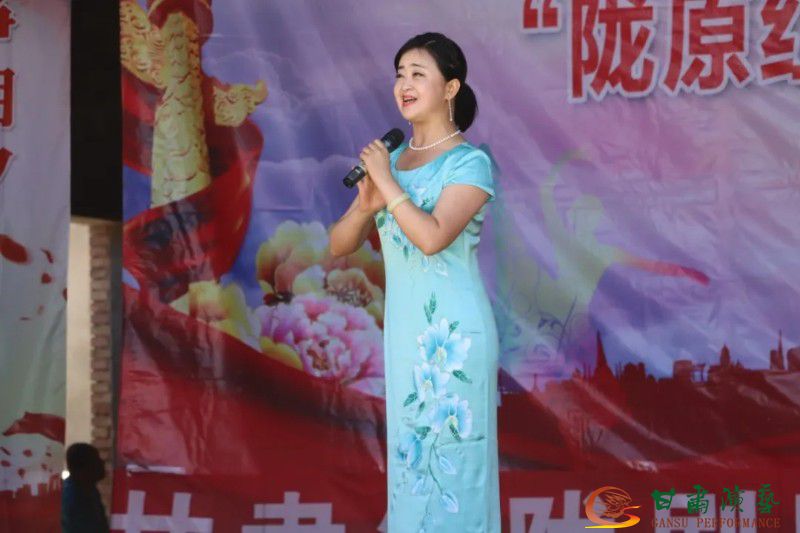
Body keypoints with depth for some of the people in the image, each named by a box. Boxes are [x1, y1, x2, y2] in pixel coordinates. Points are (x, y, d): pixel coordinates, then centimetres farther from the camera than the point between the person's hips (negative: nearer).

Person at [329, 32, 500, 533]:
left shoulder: (470, 163, -9)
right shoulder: (391, 159, 11)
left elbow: (432, 237, -24)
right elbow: (339, 245, 8)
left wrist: (387, 182, -14)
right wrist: (367, 204, -11)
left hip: (452, 334, -7)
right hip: (405, 333, 7)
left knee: (452, 458, -4)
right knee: (412, 457, 11)